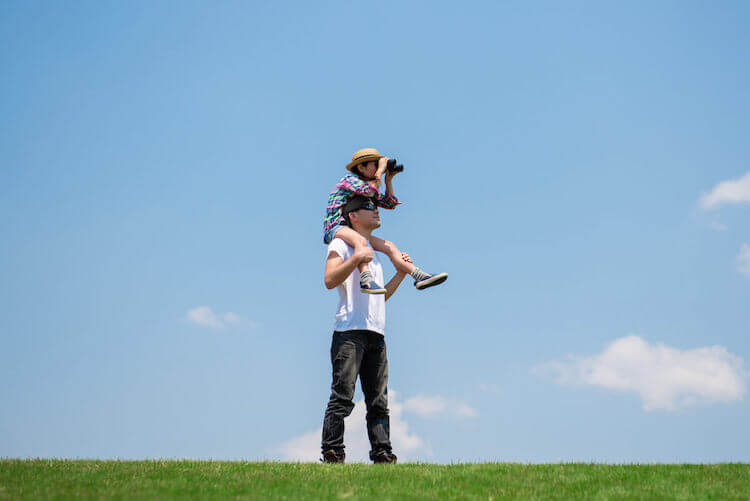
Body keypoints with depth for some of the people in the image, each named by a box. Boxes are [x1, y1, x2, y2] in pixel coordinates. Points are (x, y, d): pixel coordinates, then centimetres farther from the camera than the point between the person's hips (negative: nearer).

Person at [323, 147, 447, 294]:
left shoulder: (365, 185, 22)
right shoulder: (349, 179, -5)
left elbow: (389, 204, 20)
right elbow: (369, 191, -24)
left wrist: (388, 180, 12)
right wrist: (380, 170, -15)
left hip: (353, 231, 9)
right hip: (335, 228, -9)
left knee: (389, 247, 3)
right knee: (361, 242, -39)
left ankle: (419, 276, -1)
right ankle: (366, 280, -58)